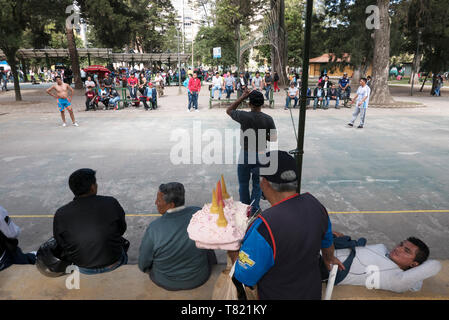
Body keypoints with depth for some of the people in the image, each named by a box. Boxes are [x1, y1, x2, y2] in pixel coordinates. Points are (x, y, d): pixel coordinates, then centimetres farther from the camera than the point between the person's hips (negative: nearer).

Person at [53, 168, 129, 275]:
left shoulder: (60, 214, -16)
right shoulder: (111, 203, -20)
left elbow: (60, 244, -3)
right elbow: (122, 230, -5)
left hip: (83, 269, 2)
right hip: (113, 265, -2)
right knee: (124, 242, 29)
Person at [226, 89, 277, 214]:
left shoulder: (244, 116, -16)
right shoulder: (268, 119, -10)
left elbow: (228, 110, 2)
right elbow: (274, 138, -4)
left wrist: (242, 97, 0)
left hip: (245, 154, -1)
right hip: (261, 155, 2)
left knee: (243, 183, 15)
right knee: (257, 183, 16)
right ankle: (254, 209, 21)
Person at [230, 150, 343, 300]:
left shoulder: (264, 227, -39)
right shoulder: (314, 203, -16)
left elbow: (244, 277, -26)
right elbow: (327, 242, 5)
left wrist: (232, 252, -6)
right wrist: (329, 258, 27)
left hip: (279, 295, -5)